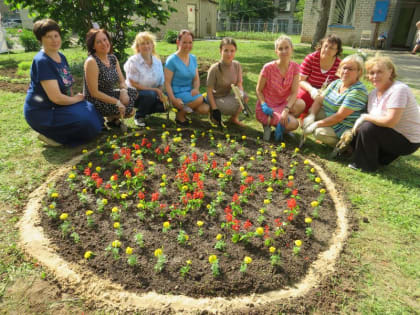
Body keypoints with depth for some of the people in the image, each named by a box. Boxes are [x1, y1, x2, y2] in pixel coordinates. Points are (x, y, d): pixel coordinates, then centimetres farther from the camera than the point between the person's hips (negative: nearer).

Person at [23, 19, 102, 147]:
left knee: (94, 115, 8)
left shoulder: (61, 57, 6)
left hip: (59, 105, 9)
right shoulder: (42, 61, -21)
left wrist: (74, 98, -1)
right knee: (86, 123, -22)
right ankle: (49, 135, -4)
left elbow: (67, 84, 17)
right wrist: (76, 99, -9)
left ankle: (53, 134, 10)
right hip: (42, 112, -9)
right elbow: (56, 97, -25)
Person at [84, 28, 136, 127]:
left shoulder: (113, 58, 5)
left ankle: (114, 118, 9)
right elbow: (94, 93, -21)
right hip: (95, 102, -8)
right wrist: (117, 102, -23)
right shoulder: (91, 62, -19)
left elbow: (122, 81, 7)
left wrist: (124, 91, -16)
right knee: (130, 110, -21)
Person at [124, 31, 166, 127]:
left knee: (164, 105, -23)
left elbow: (161, 84, 7)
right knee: (150, 94, -36)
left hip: (153, 93, 5)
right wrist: (154, 89, -21)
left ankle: (146, 111, 10)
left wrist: (161, 94, -16)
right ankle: (139, 117, -7)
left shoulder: (157, 62, 5)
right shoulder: (133, 62, -10)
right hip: (135, 94, -5)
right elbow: (134, 85, -14)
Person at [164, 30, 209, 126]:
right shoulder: (172, 60, -8)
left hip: (189, 92, 6)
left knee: (205, 109, -19)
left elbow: (196, 78, 13)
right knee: (199, 99, -31)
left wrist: (196, 88, -10)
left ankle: (185, 108, 9)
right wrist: (173, 99, -23)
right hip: (177, 93, -5)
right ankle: (180, 114, -6)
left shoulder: (193, 58, 11)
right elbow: (167, 82, -10)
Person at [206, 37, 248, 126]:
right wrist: (214, 109, -21)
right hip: (216, 98, -5)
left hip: (228, 95, 5)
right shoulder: (214, 68, -21)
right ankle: (213, 114, 0)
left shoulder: (237, 65, -7)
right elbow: (209, 91, -17)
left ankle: (234, 118, 4)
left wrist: (241, 94, -26)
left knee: (244, 97, -23)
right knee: (237, 104, -26)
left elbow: (239, 84, -4)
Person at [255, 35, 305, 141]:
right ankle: (268, 123, 2)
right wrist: (264, 105, -23)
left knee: (301, 104, -28)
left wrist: (286, 110, -27)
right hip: (267, 108, -4)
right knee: (293, 124, -24)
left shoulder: (295, 67, -5)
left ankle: (281, 122, -1)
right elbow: (259, 90, -6)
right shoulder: (268, 67, -15)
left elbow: (294, 92, -12)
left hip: (282, 104, 5)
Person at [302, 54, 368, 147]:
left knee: (320, 132, -31)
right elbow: (319, 100, 1)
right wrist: (311, 116, -18)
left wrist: (316, 124, -24)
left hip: (343, 128, -8)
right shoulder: (336, 83, 5)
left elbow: (339, 116, -26)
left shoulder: (358, 91, -20)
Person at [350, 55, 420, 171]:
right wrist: (352, 131, -12)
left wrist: (364, 117, -20)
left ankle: (368, 166, -7)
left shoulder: (399, 90, -22)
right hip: (391, 135, 9)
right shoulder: (373, 93, 4)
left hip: (407, 142, -9)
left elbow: (390, 121, -32)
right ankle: (386, 156, 14)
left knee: (367, 128, -26)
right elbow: (374, 119, 5)